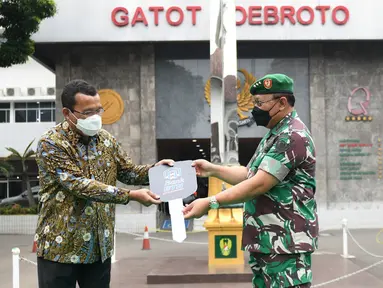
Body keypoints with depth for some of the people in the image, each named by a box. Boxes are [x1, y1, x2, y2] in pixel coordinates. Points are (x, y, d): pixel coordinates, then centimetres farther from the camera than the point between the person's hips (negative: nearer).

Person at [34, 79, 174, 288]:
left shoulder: (107, 140, 5)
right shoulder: (51, 144, -15)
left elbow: (128, 171, 12)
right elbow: (80, 185, -24)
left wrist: (155, 169, -9)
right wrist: (131, 196, -27)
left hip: (100, 246, 5)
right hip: (60, 247, -5)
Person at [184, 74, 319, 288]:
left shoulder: (292, 136, -17)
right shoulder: (276, 134, 18)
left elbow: (260, 184, -23)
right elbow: (250, 174, 23)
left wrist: (210, 203, -22)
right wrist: (213, 170, 10)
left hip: (286, 242, -10)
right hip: (265, 240, 10)